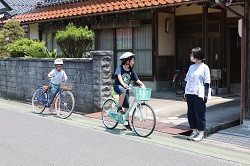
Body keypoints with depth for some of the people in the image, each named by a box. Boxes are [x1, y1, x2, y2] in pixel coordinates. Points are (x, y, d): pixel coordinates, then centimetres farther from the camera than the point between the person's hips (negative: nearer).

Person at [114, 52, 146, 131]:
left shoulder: (131, 71, 2)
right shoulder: (120, 68, -11)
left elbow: (137, 80, -2)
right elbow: (119, 76, -28)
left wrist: (142, 84, -22)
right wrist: (123, 84, -45)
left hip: (126, 88, 5)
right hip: (118, 86, -5)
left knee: (127, 105, 1)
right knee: (123, 91, -39)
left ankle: (126, 122, 15)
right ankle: (119, 108, -25)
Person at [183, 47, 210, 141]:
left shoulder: (204, 67, -3)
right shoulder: (191, 67, 14)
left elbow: (207, 82, -5)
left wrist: (206, 94, -11)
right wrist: (185, 92, 15)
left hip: (199, 94, -6)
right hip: (189, 94, 6)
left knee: (200, 113, -1)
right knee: (191, 113, 9)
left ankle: (201, 133, 8)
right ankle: (194, 131, 19)